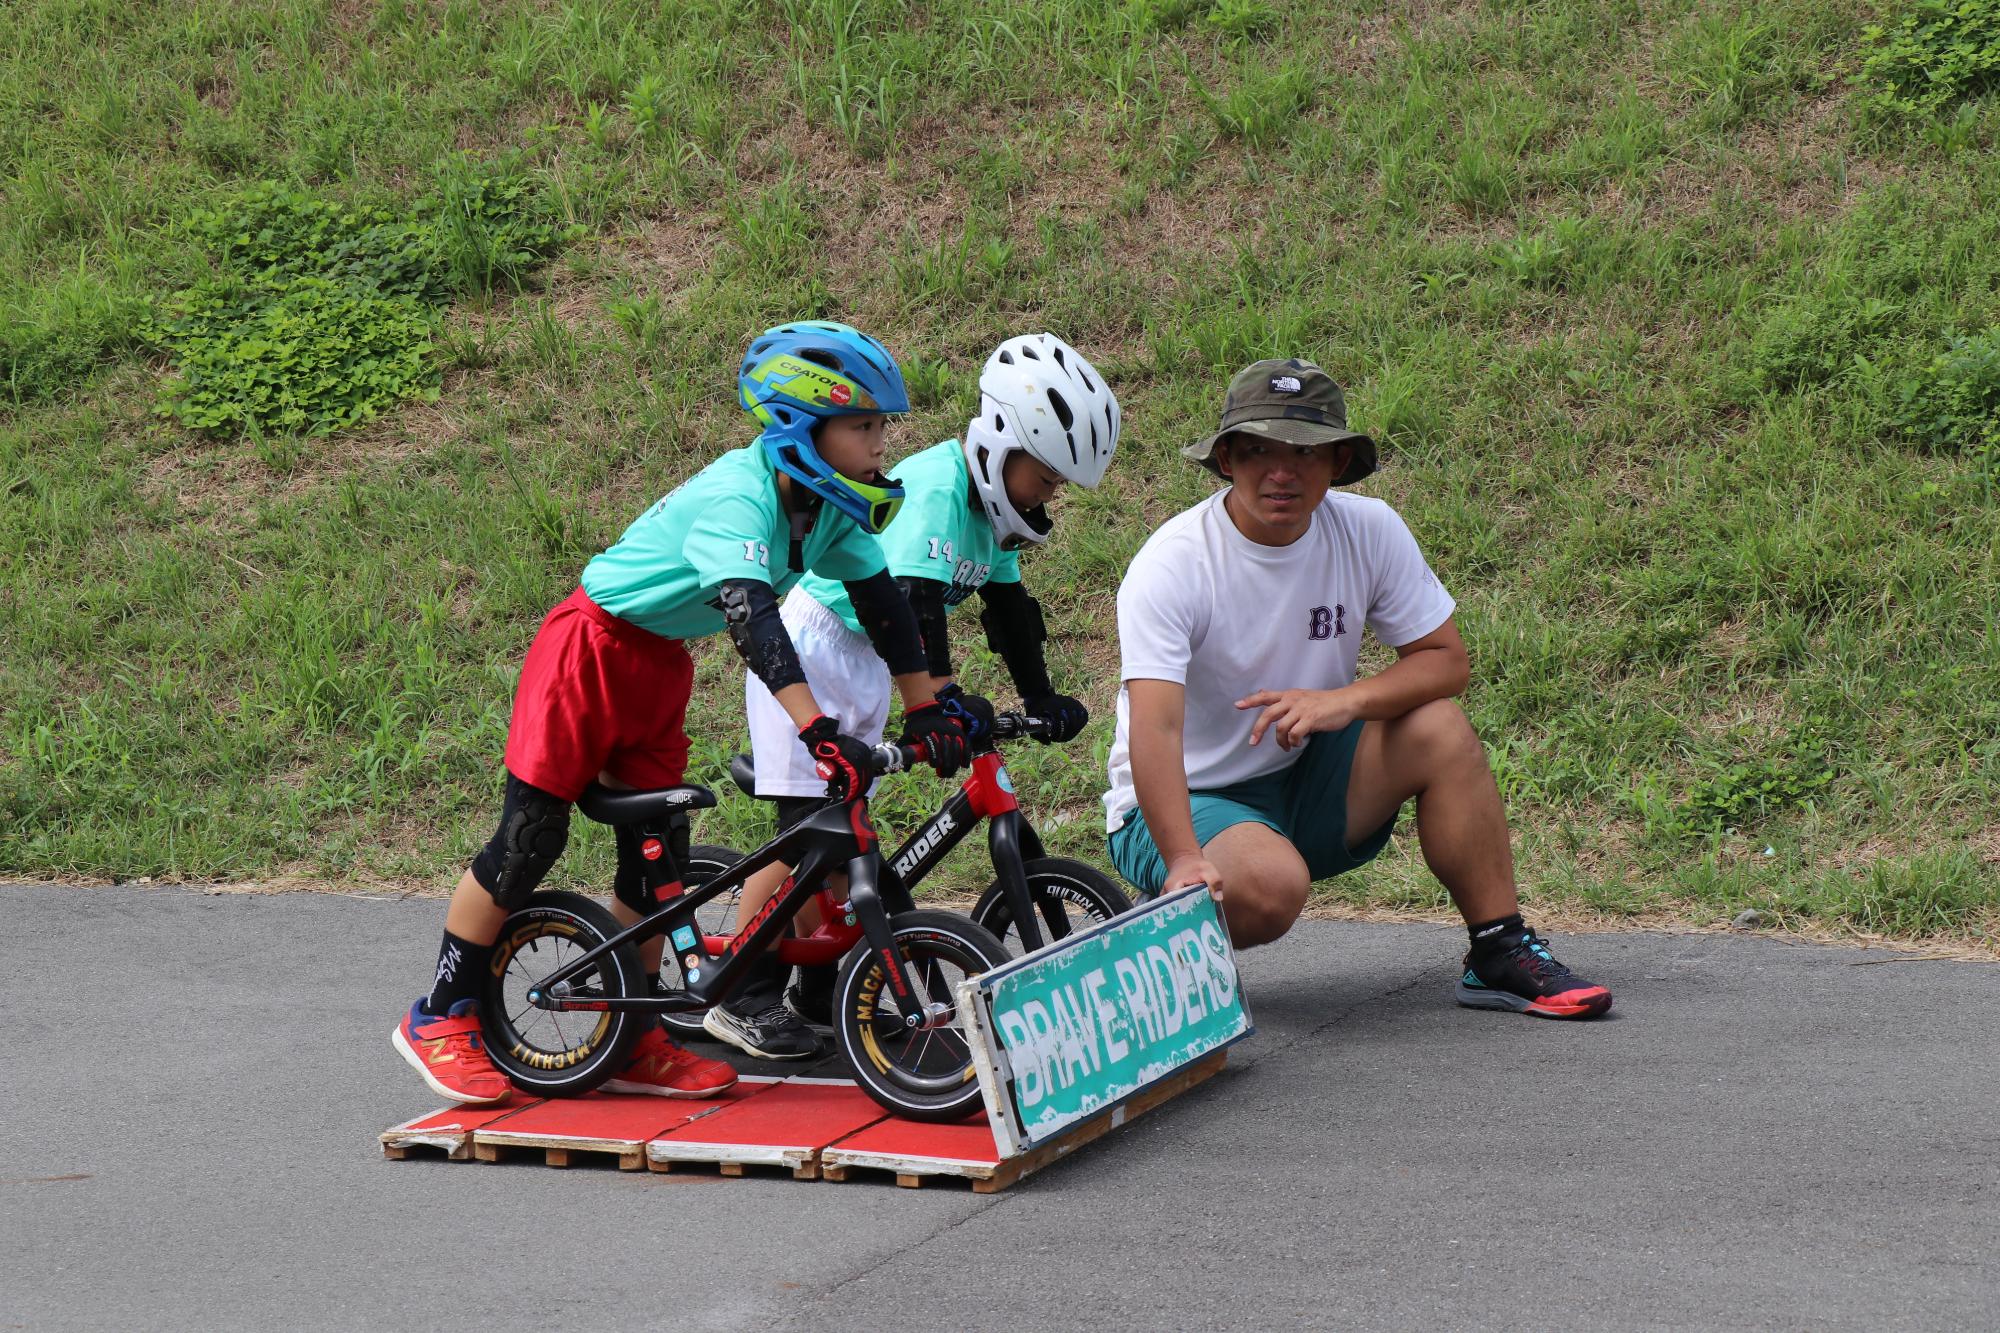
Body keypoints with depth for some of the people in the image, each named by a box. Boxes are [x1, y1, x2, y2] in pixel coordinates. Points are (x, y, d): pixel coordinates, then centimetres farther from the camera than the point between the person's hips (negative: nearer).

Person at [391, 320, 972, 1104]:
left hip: (661, 666, 8)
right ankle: (441, 1019, 5)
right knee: (530, 839, -6)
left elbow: (883, 602, 3)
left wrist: (926, 710, -2)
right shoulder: (737, 497, -31)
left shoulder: (831, 508, -5)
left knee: (655, 851, 6)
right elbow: (750, 613, -43)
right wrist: (819, 731, -52)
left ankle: (634, 1042, 15)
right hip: (595, 648, -8)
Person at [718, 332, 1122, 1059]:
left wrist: (1042, 700, 13)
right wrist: (944, 694, -44)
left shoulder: (986, 505, 7)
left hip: (864, 663, 9)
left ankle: (821, 990, 17)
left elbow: (1009, 609, 15)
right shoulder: (936, 485, -23)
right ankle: (741, 997, -10)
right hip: (809, 641, -9)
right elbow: (914, 596, -35)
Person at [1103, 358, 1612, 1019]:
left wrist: (1345, 701, -24)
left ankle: (1501, 956, -9)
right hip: (1184, 801, -5)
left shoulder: (1369, 531, -8)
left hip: (1307, 783, 5)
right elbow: (1154, 730, -31)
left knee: (1439, 729, -18)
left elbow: (1446, 660, -3)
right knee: (1269, 884, -35)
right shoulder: (1170, 566, -22)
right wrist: (1186, 863, -45)